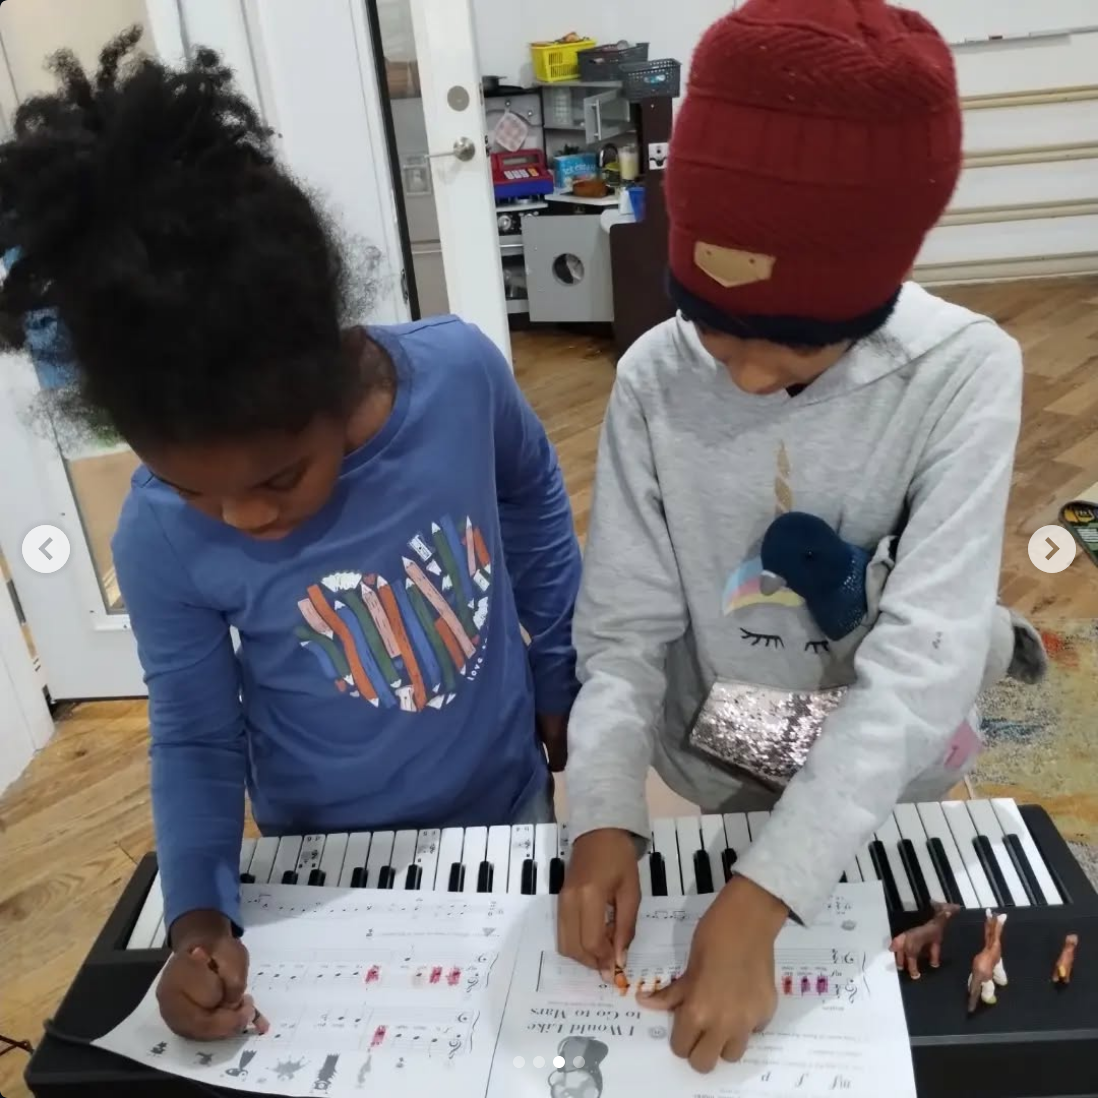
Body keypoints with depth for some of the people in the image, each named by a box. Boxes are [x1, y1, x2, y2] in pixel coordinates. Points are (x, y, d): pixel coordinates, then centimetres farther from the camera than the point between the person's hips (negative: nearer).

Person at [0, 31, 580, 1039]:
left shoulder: (460, 371, -27)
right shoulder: (161, 537, -26)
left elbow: (535, 503, -5)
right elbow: (194, 738, -11)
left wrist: (558, 677, 4)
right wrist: (199, 916, -24)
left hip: (506, 802, 2)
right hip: (331, 855, -1)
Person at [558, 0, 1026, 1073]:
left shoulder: (964, 371, -23)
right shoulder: (654, 379, -17)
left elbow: (924, 659, -29)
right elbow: (624, 630, -13)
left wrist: (758, 898, -35)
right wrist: (604, 816, -28)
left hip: (889, 789, -1)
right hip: (717, 783, 2)